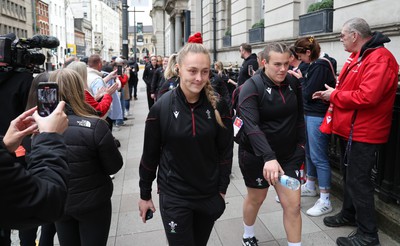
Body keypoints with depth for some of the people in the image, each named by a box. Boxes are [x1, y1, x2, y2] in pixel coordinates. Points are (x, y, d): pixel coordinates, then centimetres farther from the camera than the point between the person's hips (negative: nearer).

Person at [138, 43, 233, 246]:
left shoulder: (218, 105, -9)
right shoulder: (161, 107, -13)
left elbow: (225, 150, -1)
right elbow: (150, 154, -4)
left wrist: (222, 189, 2)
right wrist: (145, 195, 3)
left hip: (209, 195, 2)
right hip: (174, 197, -2)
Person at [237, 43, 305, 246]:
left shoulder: (293, 83, -2)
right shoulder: (251, 88, -20)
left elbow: (299, 115, 12)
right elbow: (251, 126, -33)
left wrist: (300, 142, 9)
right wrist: (269, 157, -44)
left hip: (288, 154, 4)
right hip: (256, 155, -3)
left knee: (293, 204, 3)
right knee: (256, 198, 17)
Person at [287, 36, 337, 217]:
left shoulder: (320, 66, -17)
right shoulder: (316, 64, 11)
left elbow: (308, 93, -18)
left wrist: (300, 78, -3)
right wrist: (301, 77, 3)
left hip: (318, 116, -10)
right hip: (310, 114, 10)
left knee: (319, 157, -5)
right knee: (309, 153, 19)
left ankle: (325, 201, 4)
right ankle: (310, 186, 36)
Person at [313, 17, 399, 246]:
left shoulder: (380, 58, -19)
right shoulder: (359, 56, 13)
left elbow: (366, 97, -31)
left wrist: (334, 95, -17)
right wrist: (330, 94, 3)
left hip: (363, 133, -10)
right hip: (350, 129, 10)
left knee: (358, 181, -2)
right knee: (349, 175, 21)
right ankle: (349, 214, 38)